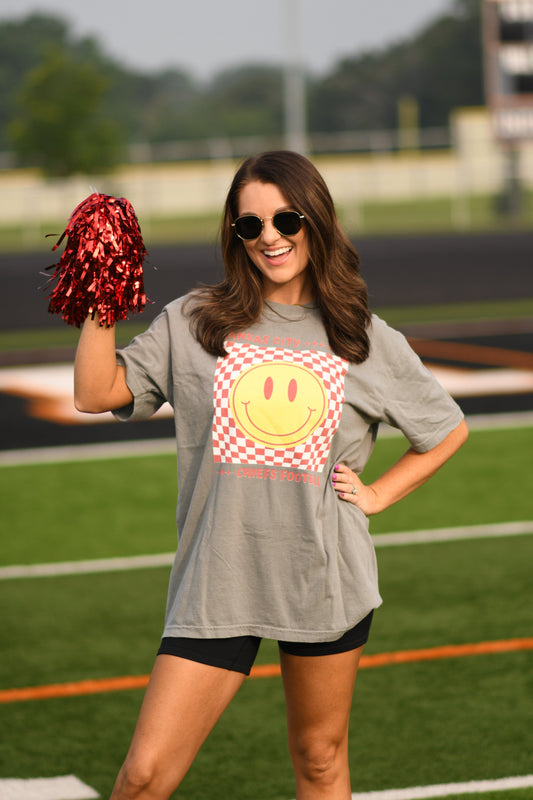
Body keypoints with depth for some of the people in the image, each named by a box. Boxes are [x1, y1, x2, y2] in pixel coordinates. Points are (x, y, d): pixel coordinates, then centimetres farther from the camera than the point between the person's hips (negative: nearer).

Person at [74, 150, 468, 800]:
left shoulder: (367, 340, 5)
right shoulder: (193, 322, 3)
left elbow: (448, 430, 17)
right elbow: (96, 393, -5)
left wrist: (378, 494, 6)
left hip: (326, 583, 1)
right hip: (215, 583, -1)